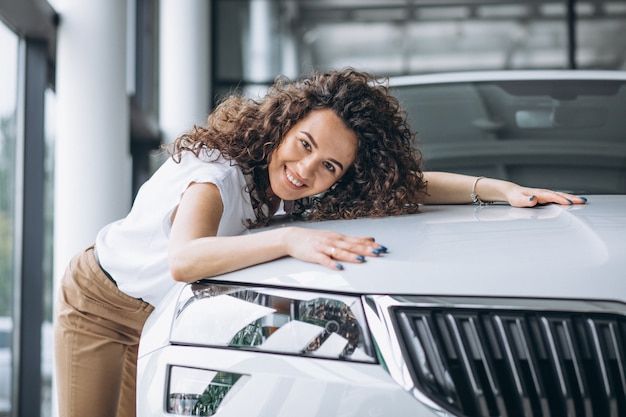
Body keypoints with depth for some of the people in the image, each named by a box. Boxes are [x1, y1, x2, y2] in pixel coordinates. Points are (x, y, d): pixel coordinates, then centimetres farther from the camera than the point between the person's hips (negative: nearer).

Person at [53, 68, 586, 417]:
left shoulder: (300, 192, -18)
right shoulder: (218, 171, -38)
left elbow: (410, 183, -14)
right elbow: (184, 260, -57)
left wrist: (503, 189, -27)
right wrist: (291, 239, -66)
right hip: (99, 300, -5)